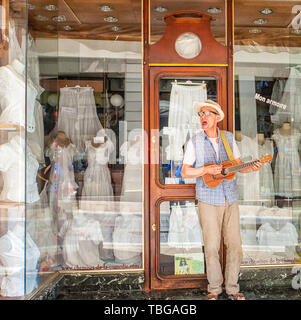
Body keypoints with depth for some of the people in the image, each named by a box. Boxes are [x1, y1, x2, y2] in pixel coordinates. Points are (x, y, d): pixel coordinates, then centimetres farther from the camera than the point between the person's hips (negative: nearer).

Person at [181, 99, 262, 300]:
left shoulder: (229, 138, 8)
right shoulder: (195, 142, -1)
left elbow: (239, 165, 13)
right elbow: (185, 172, -1)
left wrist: (252, 168, -7)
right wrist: (206, 170, -16)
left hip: (230, 199, 3)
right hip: (208, 200, -3)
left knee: (234, 244, 5)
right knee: (211, 246, 0)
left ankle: (232, 288, 20)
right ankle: (214, 288, 17)